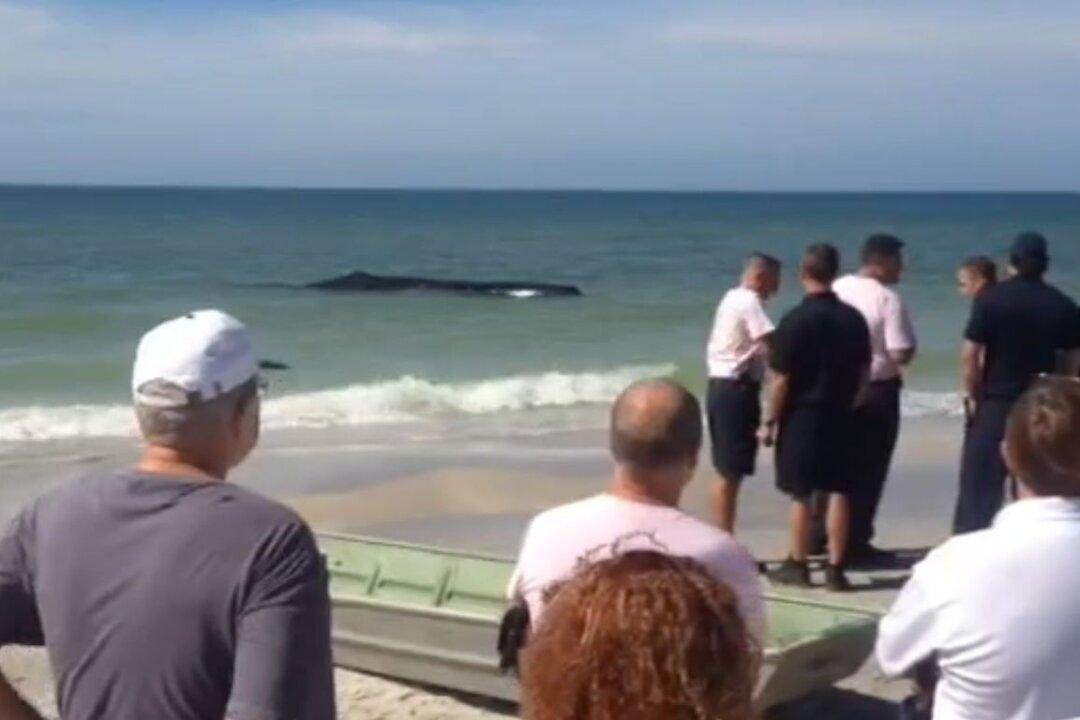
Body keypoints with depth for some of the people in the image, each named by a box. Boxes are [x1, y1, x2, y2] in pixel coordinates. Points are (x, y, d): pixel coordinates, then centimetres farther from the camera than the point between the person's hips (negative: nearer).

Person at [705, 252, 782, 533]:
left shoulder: (732, 298, 17)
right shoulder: (749, 302, -14)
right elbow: (773, 341, -25)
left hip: (722, 386, 10)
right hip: (737, 389, -10)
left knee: (725, 470, 15)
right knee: (732, 471, -7)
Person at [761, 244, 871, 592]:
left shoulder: (795, 320, -14)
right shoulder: (854, 318, 2)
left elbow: (782, 380, -13)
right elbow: (864, 371, 8)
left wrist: (769, 422, -4)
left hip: (802, 415, -4)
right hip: (840, 415, 4)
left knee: (801, 494, 4)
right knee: (838, 491, 7)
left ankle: (797, 565, 13)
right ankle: (835, 568, 9)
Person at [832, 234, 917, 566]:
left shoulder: (838, 289, 2)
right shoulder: (888, 299, -17)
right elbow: (901, 353, -19)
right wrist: (908, 346, 1)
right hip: (877, 392, -6)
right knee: (869, 470, 3)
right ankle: (856, 544, 7)